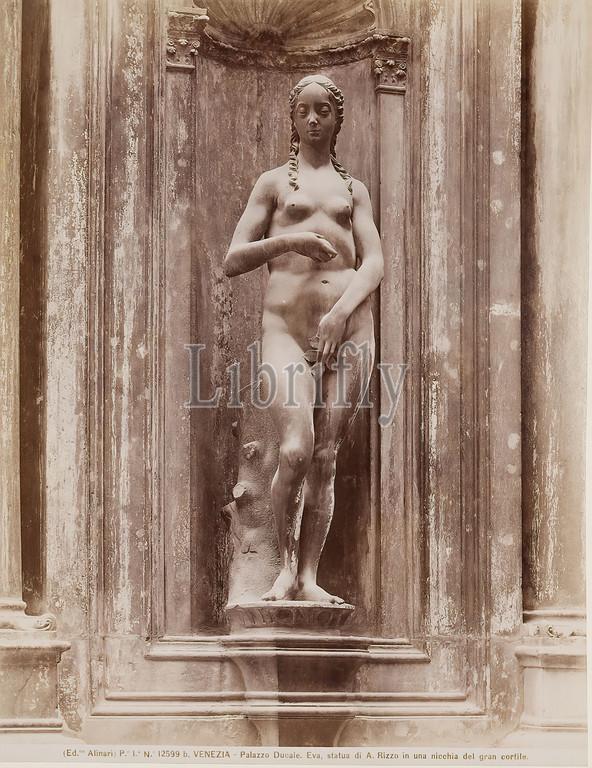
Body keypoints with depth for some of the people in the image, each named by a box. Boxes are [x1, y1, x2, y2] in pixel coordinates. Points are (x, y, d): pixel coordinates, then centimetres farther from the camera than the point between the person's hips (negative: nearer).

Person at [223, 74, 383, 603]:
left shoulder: (354, 190, 19)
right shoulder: (273, 183, 15)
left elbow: (374, 264, 7)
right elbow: (233, 262, 7)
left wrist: (341, 313, -11)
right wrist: (288, 241, -11)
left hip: (349, 324, 2)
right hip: (287, 326, -2)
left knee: (326, 458, -3)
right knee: (296, 450, -19)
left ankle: (309, 577, 0)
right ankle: (287, 567, -4)